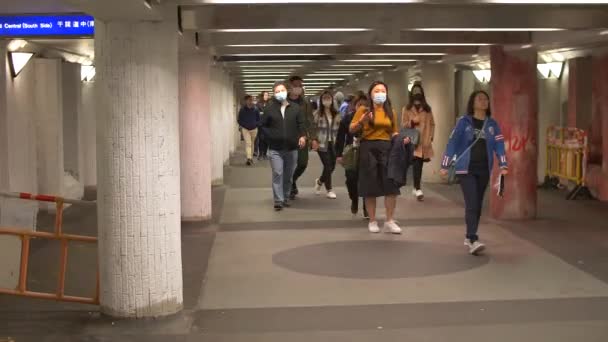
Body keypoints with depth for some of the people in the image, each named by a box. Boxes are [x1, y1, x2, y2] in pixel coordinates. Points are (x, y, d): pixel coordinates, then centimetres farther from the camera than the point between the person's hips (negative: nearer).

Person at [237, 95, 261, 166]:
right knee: (248, 143, -13)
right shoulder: (242, 110, -3)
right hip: (245, 129, -2)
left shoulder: (255, 109, -1)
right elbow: (240, 120, 4)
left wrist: (255, 124, -9)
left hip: (254, 129, 2)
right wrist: (242, 126, -9)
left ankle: (251, 158, 24)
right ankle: (249, 158, -23)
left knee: (252, 143, 12)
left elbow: (258, 119, 7)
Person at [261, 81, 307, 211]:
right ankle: (278, 200, -8)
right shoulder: (270, 108, 1)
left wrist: (302, 136, -14)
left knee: (288, 175, 10)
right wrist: (270, 137, -5)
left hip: (291, 148, 2)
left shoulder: (295, 108, 4)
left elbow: (301, 124, 3)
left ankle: (285, 198, 23)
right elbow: (263, 125, 6)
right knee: (277, 174, -10)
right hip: (275, 149, -2)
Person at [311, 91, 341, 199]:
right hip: (322, 144, -4)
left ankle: (319, 181, 34)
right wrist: (314, 140, -11)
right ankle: (329, 190, 9)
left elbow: (339, 128, 11)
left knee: (332, 166, 6)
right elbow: (313, 128, -2)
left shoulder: (336, 114, 8)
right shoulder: (317, 113, -2)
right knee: (327, 166, -7)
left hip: (333, 143, 4)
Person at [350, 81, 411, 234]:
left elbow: (393, 132, 16)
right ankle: (372, 221, 14)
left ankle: (390, 221, 7)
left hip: (387, 148, 3)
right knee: (370, 187, 2)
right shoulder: (363, 110, 0)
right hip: (368, 148, -3)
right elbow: (352, 130, -1)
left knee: (391, 185, -3)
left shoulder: (390, 112, 12)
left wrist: (402, 139, -3)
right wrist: (361, 121, -18)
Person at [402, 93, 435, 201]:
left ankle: (416, 187, 23)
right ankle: (418, 189, -17)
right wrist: (412, 122, -16)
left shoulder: (427, 109, 10)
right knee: (416, 165, -14)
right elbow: (403, 125, 3)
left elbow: (432, 124, 14)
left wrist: (431, 136, 4)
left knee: (419, 165, 7)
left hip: (424, 142, 3)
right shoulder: (407, 109, 3)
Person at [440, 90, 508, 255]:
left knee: (478, 204, 10)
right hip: (466, 169, -4)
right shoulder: (464, 122, -2)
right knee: (472, 204, -13)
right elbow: (453, 142, -4)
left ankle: (469, 237, 24)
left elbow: (499, 144, 2)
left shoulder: (492, 124, 8)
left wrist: (503, 165, -11)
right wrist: (445, 165, -8)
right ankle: (473, 240, -18)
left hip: (484, 170, 4)